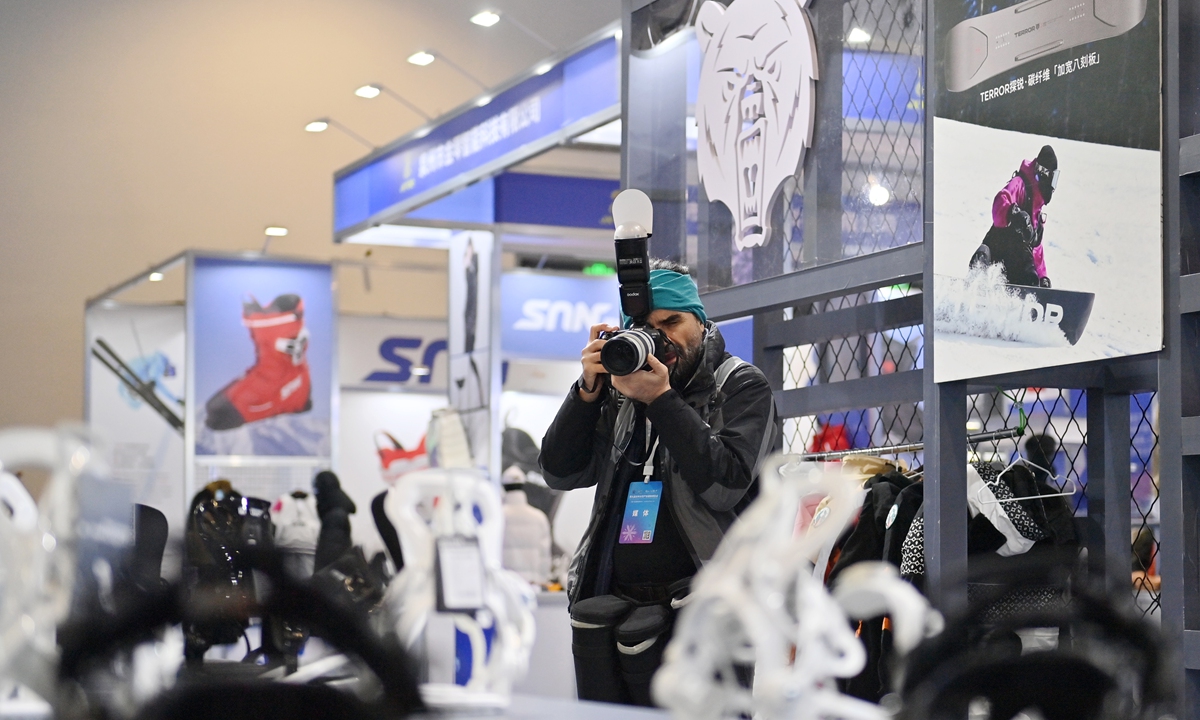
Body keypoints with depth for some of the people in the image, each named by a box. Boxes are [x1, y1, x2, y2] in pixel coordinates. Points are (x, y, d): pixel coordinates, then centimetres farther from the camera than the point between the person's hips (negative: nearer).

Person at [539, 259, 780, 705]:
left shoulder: (742, 387, 2)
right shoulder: (620, 392, 14)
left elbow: (725, 485, -13)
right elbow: (560, 473, 8)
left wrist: (662, 400, -14)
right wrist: (588, 391, -4)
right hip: (610, 615, 5)